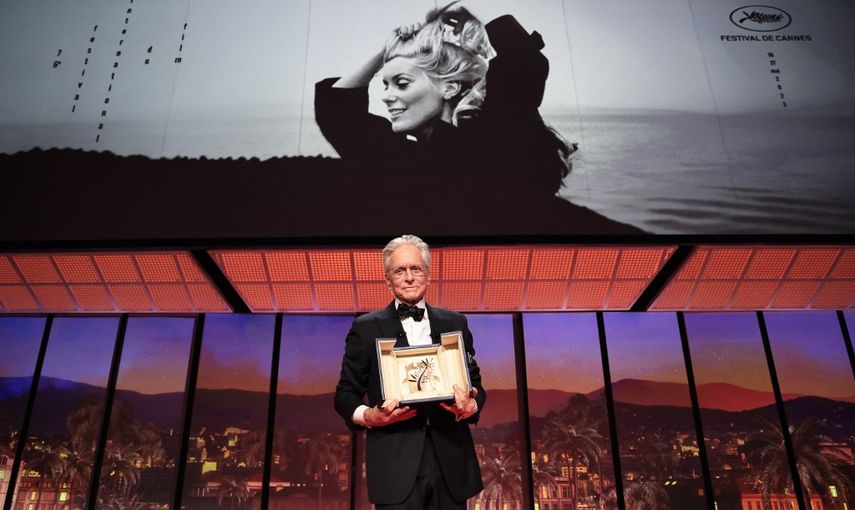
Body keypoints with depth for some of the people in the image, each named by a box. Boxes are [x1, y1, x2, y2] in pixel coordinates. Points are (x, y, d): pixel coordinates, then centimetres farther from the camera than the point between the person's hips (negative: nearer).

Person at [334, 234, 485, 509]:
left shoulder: (455, 323, 11)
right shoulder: (366, 327, 5)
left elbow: (475, 382, 13)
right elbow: (345, 394, 6)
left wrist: (470, 406, -9)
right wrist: (369, 416, -15)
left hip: (450, 458, 3)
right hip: (396, 463, -2)